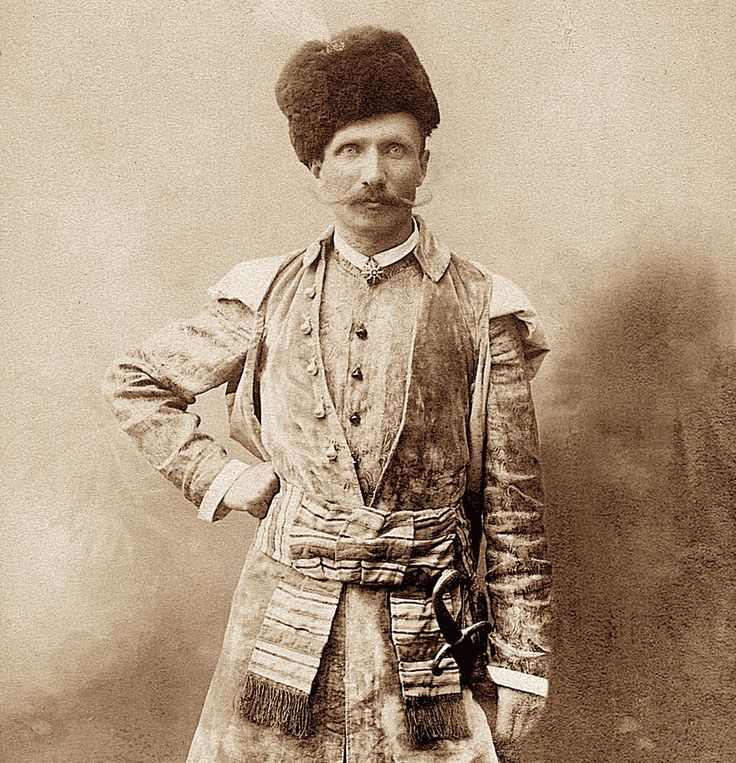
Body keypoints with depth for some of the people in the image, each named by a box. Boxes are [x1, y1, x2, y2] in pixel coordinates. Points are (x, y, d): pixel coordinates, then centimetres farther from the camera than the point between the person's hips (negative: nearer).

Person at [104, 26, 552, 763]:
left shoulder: (481, 311, -4)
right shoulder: (268, 297, 0)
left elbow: (513, 509, -2)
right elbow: (134, 381, 13)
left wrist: (519, 668, -1)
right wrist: (218, 477, 2)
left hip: (428, 640, -1)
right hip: (286, 625, 2)